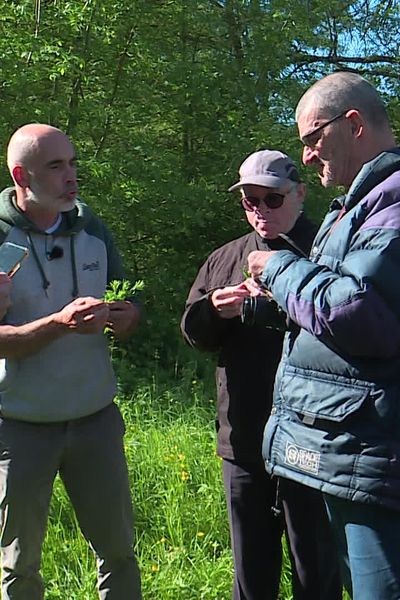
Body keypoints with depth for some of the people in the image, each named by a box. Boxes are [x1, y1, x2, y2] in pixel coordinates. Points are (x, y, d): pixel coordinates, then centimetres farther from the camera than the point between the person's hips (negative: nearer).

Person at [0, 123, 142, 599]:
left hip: (96, 417, 3)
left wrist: (123, 317, -14)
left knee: (118, 550, 11)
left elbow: (128, 309, 10)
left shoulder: (91, 229, 4)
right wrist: (61, 323, -28)